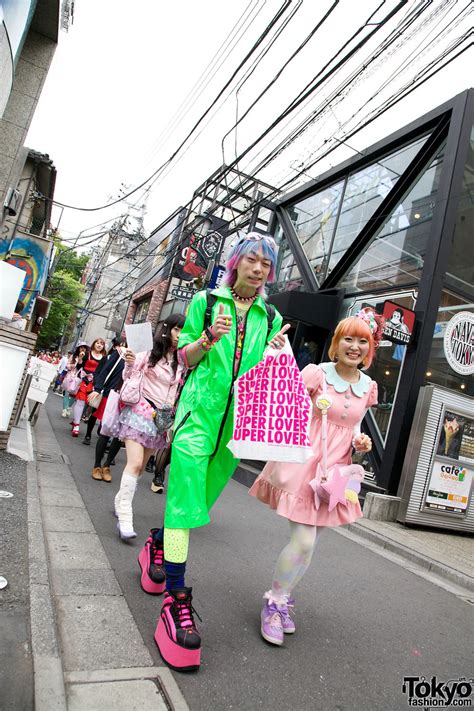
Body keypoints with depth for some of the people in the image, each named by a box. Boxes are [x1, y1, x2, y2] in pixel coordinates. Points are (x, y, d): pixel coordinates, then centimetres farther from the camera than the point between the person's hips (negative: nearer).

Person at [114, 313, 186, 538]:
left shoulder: (181, 362, 4)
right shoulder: (149, 352, -6)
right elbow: (128, 379, -2)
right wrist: (129, 364, -19)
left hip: (163, 418, 4)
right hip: (141, 411, -4)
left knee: (140, 466, 10)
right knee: (135, 464, -15)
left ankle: (121, 502, 29)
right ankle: (124, 517, -11)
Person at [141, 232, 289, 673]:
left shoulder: (271, 317, 12)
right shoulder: (206, 301, 4)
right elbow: (185, 359, 4)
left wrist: (277, 353, -8)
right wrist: (209, 337, -15)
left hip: (238, 417, 4)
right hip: (200, 408, -3)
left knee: (200, 496, 14)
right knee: (186, 497, -8)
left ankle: (159, 542, 42)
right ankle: (175, 598, 5)